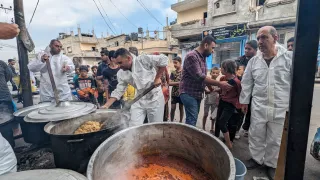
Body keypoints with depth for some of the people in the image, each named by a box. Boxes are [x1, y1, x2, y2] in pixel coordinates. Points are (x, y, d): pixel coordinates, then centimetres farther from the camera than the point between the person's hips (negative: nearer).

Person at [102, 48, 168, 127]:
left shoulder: (143, 60, -17)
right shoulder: (121, 74, 0)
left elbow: (163, 59, -19)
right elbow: (118, 91, 3)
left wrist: (157, 78, -17)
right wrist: (106, 106, -5)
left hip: (154, 97, -4)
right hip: (139, 100, 5)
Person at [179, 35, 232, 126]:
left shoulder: (203, 57, 13)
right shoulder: (192, 56, -17)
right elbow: (199, 77, -23)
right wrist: (219, 84, -18)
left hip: (197, 93, 9)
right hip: (189, 93, -9)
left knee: (192, 119, 13)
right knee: (192, 120, -9)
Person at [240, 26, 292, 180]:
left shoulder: (289, 57, -6)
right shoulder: (254, 60, 3)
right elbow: (246, 82, 8)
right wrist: (244, 101, 9)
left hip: (281, 108, -2)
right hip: (258, 107, 2)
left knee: (275, 139, 11)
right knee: (256, 135, 12)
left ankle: (271, 164, 32)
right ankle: (256, 158, 34)